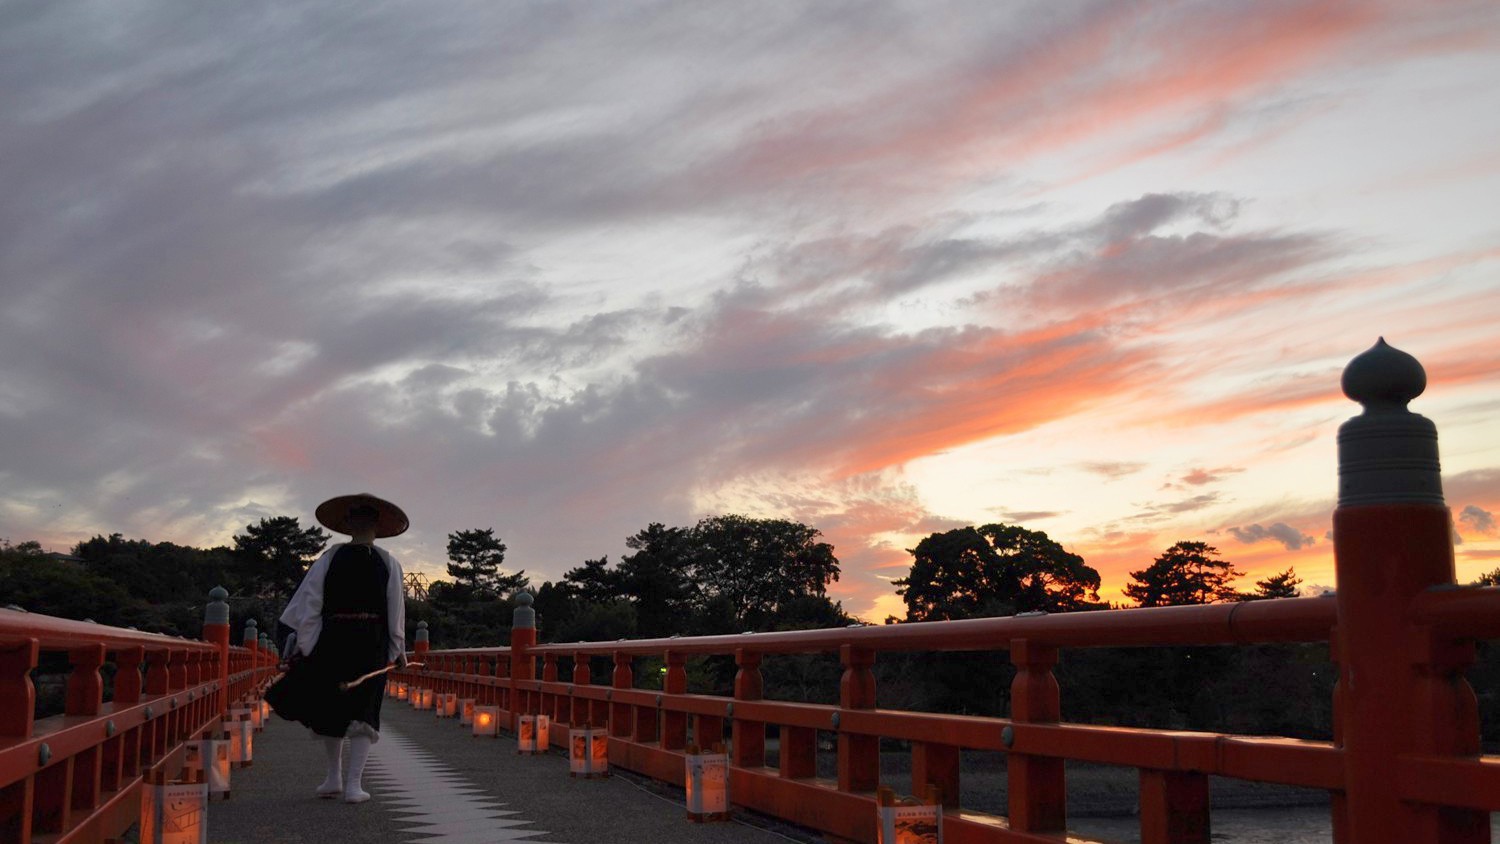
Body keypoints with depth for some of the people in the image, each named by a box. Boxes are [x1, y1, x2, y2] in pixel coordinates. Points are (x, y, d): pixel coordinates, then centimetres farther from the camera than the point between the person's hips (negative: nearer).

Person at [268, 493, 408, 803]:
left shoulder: (330, 558, -1)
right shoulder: (388, 563, -1)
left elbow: (310, 603, -5)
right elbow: (396, 612, -2)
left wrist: (300, 643, -1)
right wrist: (399, 649, 7)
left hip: (333, 640, 0)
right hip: (372, 644, 0)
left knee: (328, 709, 16)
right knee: (363, 713, 5)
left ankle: (334, 777, 23)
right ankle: (353, 783, -3)